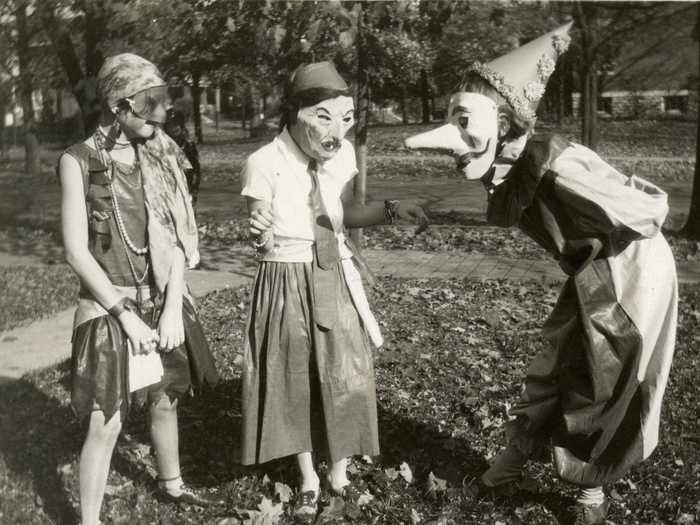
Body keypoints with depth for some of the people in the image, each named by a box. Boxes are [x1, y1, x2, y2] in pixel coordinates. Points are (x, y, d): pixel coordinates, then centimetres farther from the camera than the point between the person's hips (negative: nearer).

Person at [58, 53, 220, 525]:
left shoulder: (160, 156, 1)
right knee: (106, 424, -4)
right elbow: (77, 251, -12)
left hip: (162, 301, 5)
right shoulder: (79, 161, -11)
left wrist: (173, 307, -9)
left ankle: (172, 484, 42)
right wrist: (126, 315, -15)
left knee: (165, 400, 20)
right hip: (109, 304, -5)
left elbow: (175, 238, 0)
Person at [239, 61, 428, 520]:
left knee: (346, 378, 9)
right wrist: (263, 236, -33)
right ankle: (309, 480, 34)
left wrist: (390, 210, -5)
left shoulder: (342, 155, -7)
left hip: (336, 279, 3)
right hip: (287, 284, -3)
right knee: (295, 382, 11)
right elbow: (262, 245, -12)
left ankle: (339, 472, 35)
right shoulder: (265, 164, -19)